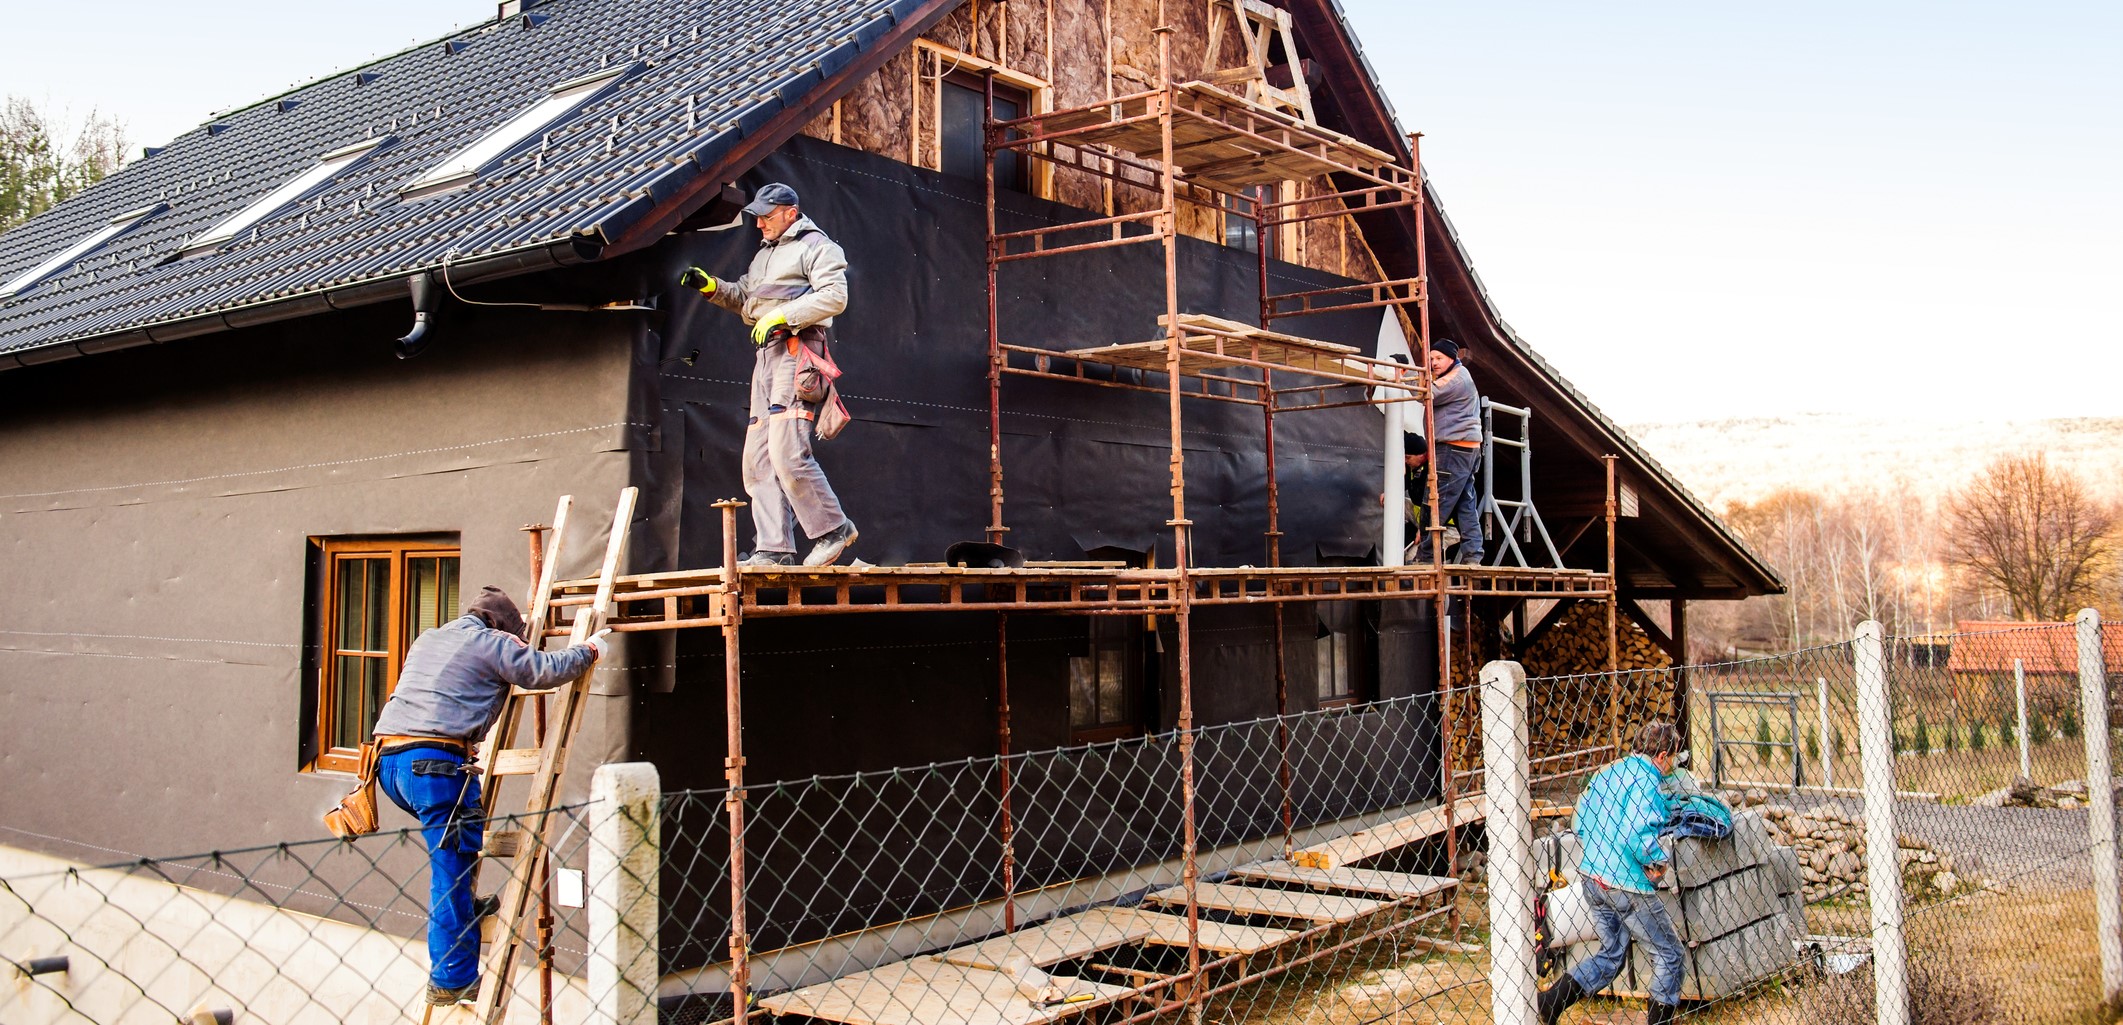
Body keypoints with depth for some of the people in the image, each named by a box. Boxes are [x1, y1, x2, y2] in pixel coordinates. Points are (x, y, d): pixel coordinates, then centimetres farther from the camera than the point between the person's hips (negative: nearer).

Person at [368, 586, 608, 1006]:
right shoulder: (492, 643, 5)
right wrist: (590, 651, 14)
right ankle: (452, 980, 1)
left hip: (387, 758, 8)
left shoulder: (427, 639, 28)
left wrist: (512, 633, 55)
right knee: (453, 868, -3)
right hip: (435, 761, -8)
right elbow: (546, 670, -3)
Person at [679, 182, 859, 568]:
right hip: (767, 354, 9)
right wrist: (711, 286, 11)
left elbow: (834, 296, -12)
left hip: (798, 351, -9)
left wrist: (782, 315, -16)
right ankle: (774, 549, -1)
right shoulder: (764, 255, 29)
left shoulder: (817, 246, 1)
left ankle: (833, 528, -8)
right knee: (759, 459, 1)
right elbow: (745, 300, 27)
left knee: (787, 451, -19)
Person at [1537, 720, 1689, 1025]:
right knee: (1669, 952, 12)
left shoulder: (1605, 773, 11)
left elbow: (1580, 824, 15)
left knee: (1611, 954, 18)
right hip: (1628, 885, -8)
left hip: (1592, 877, 8)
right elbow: (1639, 833, -28)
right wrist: (1658, 861, -12)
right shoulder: (1647, 780, -15)